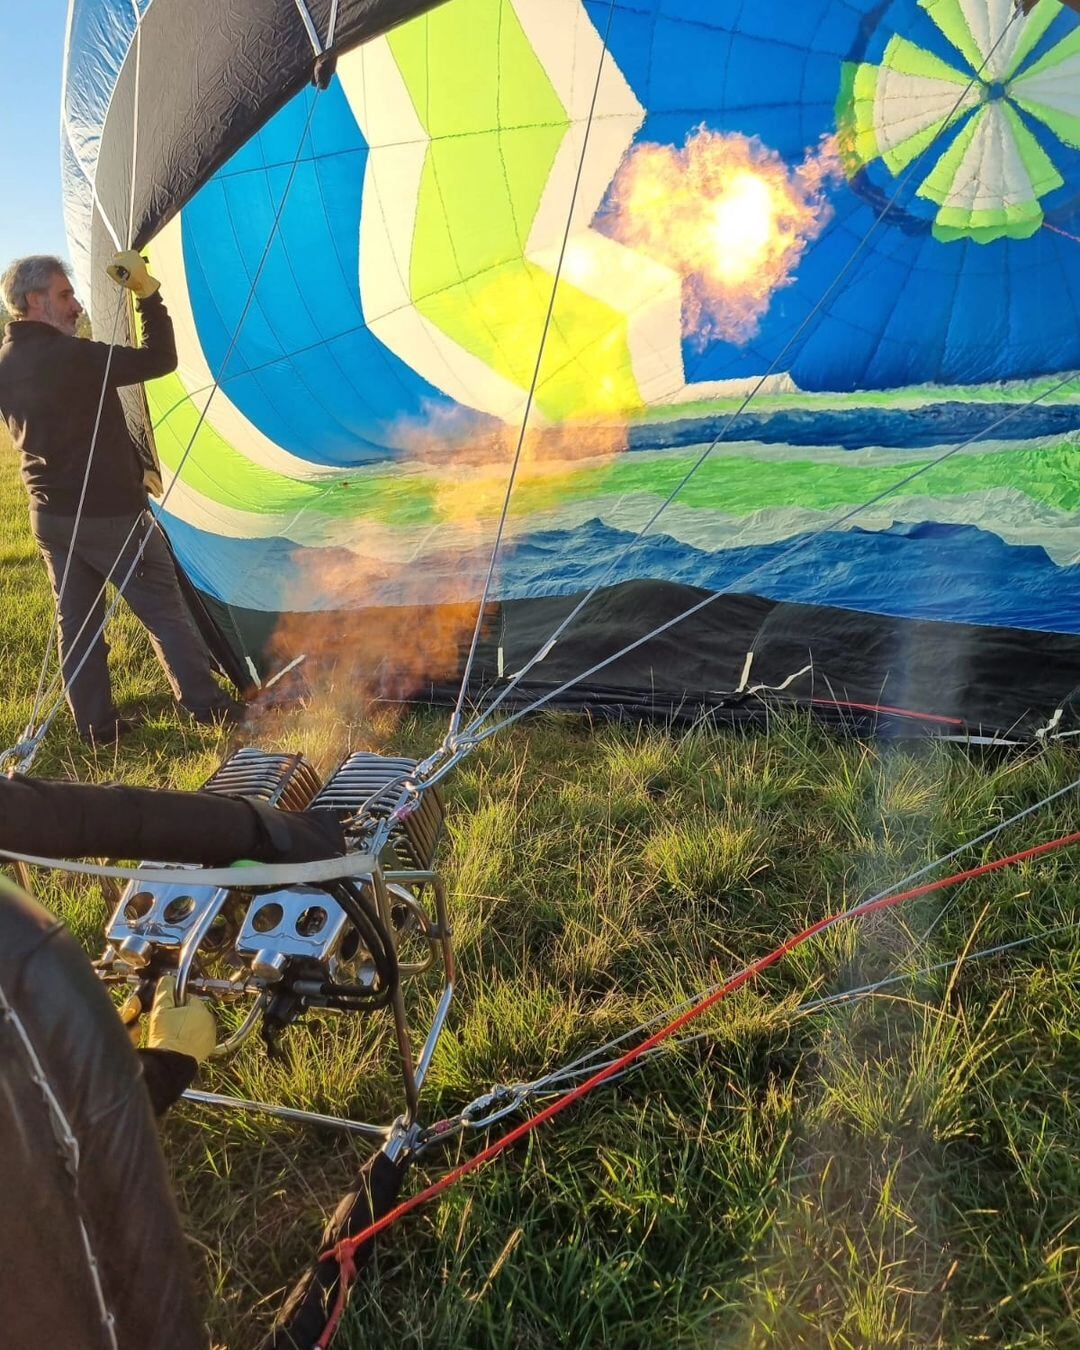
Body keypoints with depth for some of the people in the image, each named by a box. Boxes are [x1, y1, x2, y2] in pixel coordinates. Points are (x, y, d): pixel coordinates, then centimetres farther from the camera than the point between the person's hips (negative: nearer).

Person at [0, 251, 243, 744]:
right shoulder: (71, 356, -18)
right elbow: (159, 360, -16)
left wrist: (131, 468, 16)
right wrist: (147, 292, -8)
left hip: (50, 514, 7)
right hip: (110, 513, -7)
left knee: (75, 621, 11)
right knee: (165, 611, 4)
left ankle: (95, 723, 17)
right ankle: (208, 705, 12)